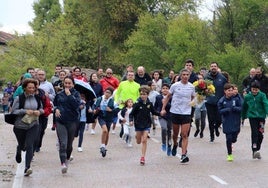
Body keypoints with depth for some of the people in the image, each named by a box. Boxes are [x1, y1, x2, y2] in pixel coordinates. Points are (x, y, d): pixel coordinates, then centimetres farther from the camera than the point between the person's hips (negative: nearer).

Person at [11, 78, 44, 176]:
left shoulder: (37, 98, 0)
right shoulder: (19, 98, -10)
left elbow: (41, 108, 15)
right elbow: (13, 111, -11)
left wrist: (39, 111, -9)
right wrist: (25, 111, -23)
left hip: (33, 125, 1)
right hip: (20, 125, -1)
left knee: (29, 146, -12)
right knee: (22, 145, 17)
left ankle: (27, 167, -14)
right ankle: (18, 151, 55)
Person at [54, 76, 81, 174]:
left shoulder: (76, 94, 0)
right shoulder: (59, 94, 6)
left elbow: (76, 104, -18)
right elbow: (54, 104, 21)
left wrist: (69, 95, -17)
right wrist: (56, 109, 0)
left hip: (72, 121, 0)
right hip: (60, 121, 0)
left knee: (69, 144, 12)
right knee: (63, 144, -14)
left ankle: (67, 159, 38)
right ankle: (63, 163, -21)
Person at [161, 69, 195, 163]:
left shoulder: (191, 87, 3)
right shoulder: (175, 86, -3)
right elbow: (168, 97, 6)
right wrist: (163, 108, 2)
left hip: (186, 113, 0)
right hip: (175, 112, 0)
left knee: (184, 135, -7)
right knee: (175, 133, 14)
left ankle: (184, 155, -11)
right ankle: (175, 145, 44)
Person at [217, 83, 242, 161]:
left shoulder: (236, 99, -3)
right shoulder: (221, 101, -4)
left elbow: (240, 108, -3)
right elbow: (220, 111, -4)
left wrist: (234, 108, -21)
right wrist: (228, 109, -19)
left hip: (236, 122, 1)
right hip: (227, 123, -1)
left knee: (234, 139, 4)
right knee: (229, 138, -2)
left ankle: (230, 144, 41)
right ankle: (229, 154, 13)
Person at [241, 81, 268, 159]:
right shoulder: (247, 97, 1)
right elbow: (244, 108, 15)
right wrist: (243, 118, 23)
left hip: (261, 116, 0)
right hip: (252, 117, 0)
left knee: (260, 135, 6)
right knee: (254, 133, -13)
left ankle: (257, 149, 22)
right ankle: (254, 150, -14)